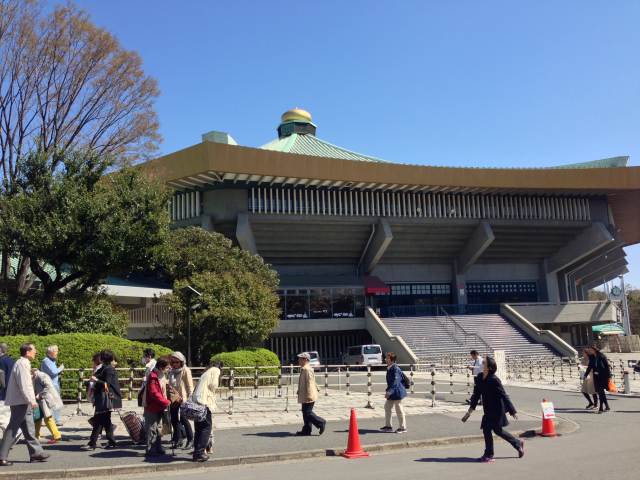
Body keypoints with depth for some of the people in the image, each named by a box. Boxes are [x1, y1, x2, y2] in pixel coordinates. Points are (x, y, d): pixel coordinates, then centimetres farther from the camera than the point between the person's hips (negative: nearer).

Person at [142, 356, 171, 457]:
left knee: (158, 428, 16)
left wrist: (165, 402, 5)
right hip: (152, 407, -10)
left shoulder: (162, 376, 11)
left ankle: (158, 448, 25)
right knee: (152, 429, -3)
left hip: (159, 407, 10)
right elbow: (154, 393, -25)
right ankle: (150, 450, 5)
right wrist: (167, 402, -23)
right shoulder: (153, 377, -20)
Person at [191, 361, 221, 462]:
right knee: (207, 427, -3)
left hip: (196, 400, 8)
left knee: (198, 428, 14)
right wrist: (213, 394, 11)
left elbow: (200, 386, 18)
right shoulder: (216, 370, 5)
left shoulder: (207, 372, 28)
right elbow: (213, 384, -7)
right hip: (204, 400, -8)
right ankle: (199, 452, -8)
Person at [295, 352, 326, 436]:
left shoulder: (307, 369, -18)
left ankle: (321, 423, 4)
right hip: (305, 396, 10)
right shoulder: (304, 369, 15)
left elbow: (309, 383, -22)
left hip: (308, 396, -10)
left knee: (307, 413, -7)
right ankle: (306, 430, 16)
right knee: (306, 413, 12)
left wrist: (308, 395, -24)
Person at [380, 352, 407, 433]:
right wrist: (388, 390, 20)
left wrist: (389, 391, -33)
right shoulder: (389, 368, 7)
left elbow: (395, 381, -28)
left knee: (399, 410, 1)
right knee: (387, 407, 15)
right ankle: (388, 426, 26)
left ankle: (403, 427, 14)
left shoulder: (395, 368, -22)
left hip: (397, 391, -10)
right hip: (392, 392, 10)